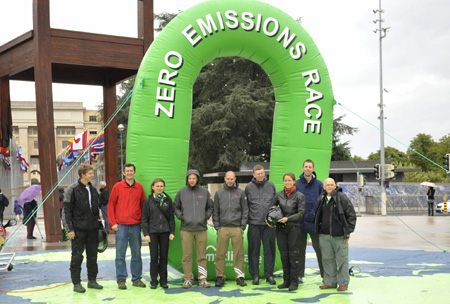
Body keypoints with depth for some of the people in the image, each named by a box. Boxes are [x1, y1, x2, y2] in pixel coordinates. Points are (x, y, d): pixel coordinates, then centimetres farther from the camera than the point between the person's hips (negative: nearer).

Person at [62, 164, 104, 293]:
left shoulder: (93, 189, 11)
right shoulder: (72, 189, -8)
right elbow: (67, 211, -9)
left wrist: (99, 224, 13)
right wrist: (70, 229, -13)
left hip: (92, 229, 6)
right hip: (79, 229, -6)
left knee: (92, 255, 11)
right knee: (77, 256, 0)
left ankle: (92, 280, 21)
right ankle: (76, 283, 8)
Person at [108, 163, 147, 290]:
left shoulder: (139, 187, 7)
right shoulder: (118, 186, 1)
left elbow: (143, 205, 12)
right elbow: (111, 204, 2)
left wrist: (142, 221, 5)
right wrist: (113, 222, -5)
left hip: (135, 226, 2)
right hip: (121, 226, -2)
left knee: (136, 254, 8)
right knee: (120, 255, 0)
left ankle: (137, 279, 17)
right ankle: (121, 279, 8)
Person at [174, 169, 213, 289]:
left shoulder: (204, 192, 8)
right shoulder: (181, 192, 6)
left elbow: (210, 207, 17)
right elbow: (176, 206, 14)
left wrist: (207, 216, 0)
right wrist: (179, 215, -3)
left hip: (201, 228, 1)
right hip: (186, 228, 0)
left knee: (202, 255, 3)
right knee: (187, 256, 1)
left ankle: (203, 279, 9)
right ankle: (188, 279, 9)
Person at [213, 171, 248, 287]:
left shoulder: (240, 193, 8)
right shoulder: (219, 193, 10)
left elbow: (245, 210, 8)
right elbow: (215, 211, 11)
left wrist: (243, 226, 0)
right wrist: (217, 227, 3)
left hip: (237, 228, -1)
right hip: (223, 228, 1)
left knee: (239, 254, 0)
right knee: (220, 254, -1)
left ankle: (240, 277, 8)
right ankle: (220, 277, 7)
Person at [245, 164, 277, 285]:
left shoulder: (271, 185, 9)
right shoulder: (249, 187, 4)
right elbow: (245, 205, 7)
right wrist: (246, 219, 0)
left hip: (268, 224, 1)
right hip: (254, 223, -1)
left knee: (269, 250, 4)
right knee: (254, 250, 3)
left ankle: (269, 275, 13)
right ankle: (255, 275, 11)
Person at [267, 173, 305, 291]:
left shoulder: (299, 196, -2)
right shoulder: (279, 194, 9)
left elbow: (301, 212, -7)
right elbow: (271, 207, 17)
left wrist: (288, 218, -17)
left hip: (294, 227, -4)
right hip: (280, 228, 4)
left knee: (293, 254, -3)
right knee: (283, 254, 7)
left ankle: (294, 282, 4)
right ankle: (286, 280, 15)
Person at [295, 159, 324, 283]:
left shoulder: (319, 184, 4)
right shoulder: (296, 184, 5)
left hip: (314, 221, -1)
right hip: (300, 222, 1)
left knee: (319, 248, 2)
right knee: (300, 249, 8)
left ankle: (325, 274, 10)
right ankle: (299, 275, 16)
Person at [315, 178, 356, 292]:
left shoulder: (341, 197, -6)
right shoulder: (321, 199, 10)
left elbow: (351, 214, -5)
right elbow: (318, 215, 23)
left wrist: (348, 231, -7)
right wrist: (318, 230, 16)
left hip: (339, 235, -5)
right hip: (324, 235, 5)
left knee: (342, 259, 1)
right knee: (327, 259, 10)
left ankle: (343, 283, 10)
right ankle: (330, 282, 19)